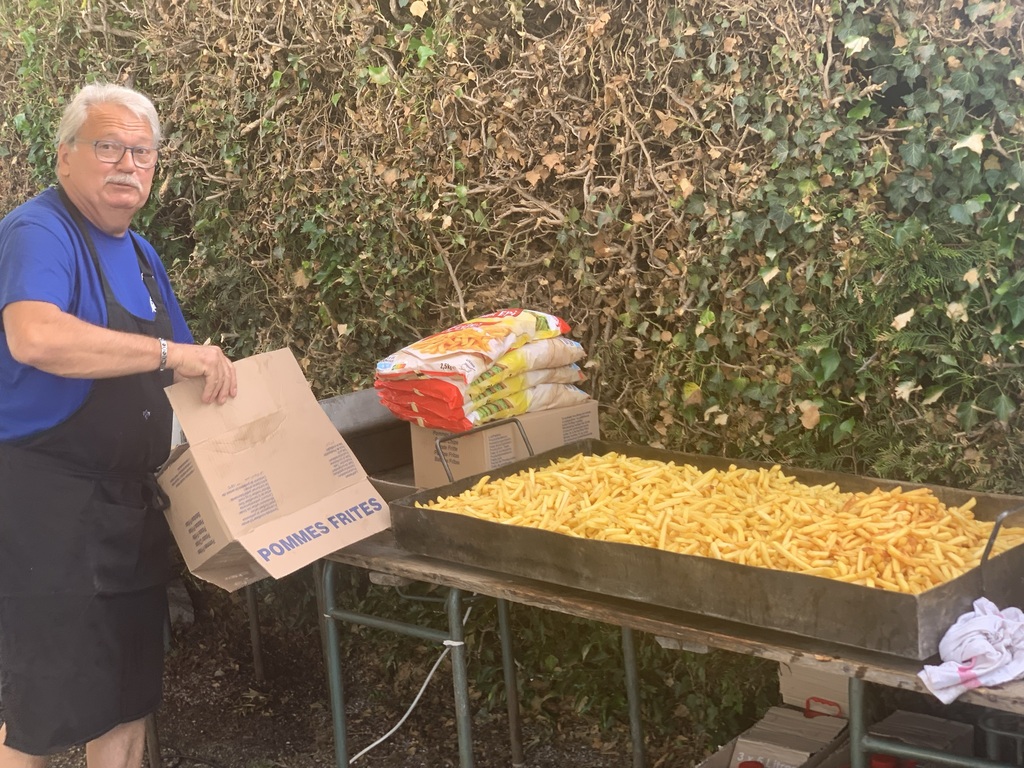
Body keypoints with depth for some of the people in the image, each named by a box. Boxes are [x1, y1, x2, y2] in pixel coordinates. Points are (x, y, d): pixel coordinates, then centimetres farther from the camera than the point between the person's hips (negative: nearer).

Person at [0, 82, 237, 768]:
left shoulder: (139, 252, 14)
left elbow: (172, 371, 26)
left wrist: (210, 372, 7)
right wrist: (170, 353, -32)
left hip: (133, 502, 9)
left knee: (131, 695, 17)